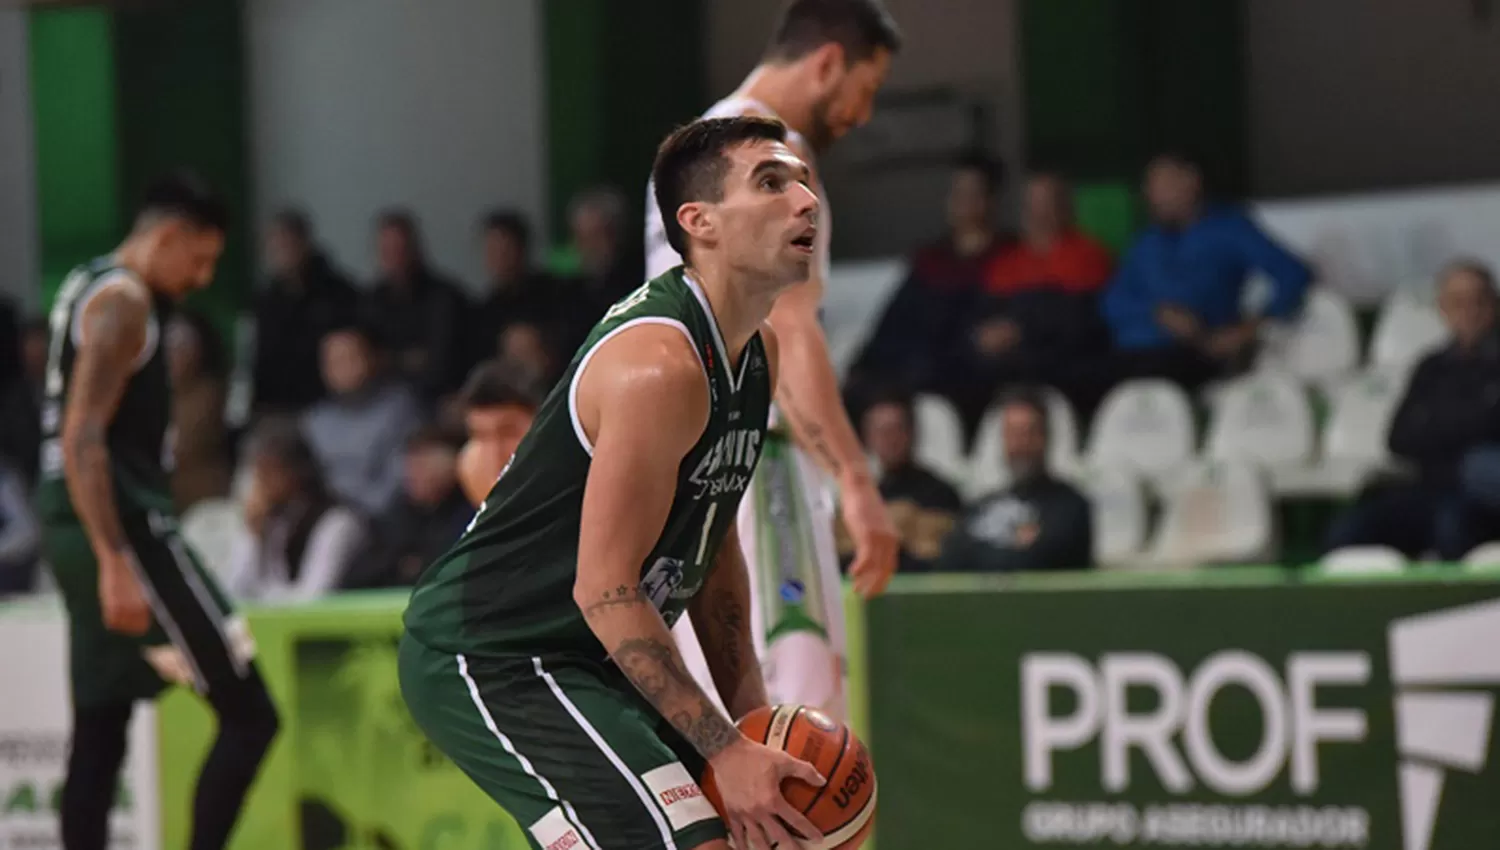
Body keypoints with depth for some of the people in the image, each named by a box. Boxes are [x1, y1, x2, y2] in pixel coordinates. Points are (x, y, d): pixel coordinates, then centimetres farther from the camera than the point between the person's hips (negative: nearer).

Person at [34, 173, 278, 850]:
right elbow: (83, 442, -22)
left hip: (80, 534, 10)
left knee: (99, 734, 12)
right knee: (249, 714, -7)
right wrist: (116, 564, -27)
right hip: (125, 529, -10)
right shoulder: (124, 302, -12)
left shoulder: (88, 287, 18)